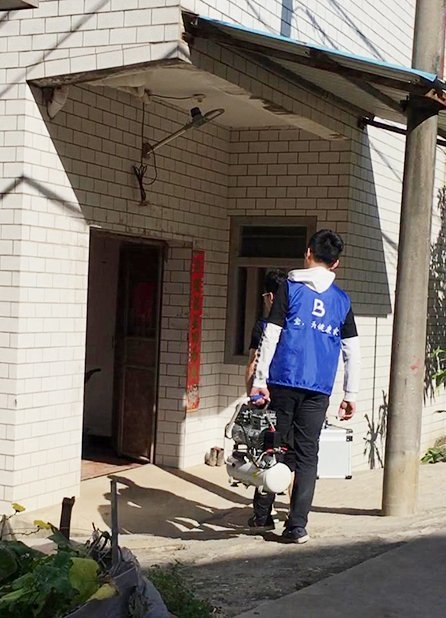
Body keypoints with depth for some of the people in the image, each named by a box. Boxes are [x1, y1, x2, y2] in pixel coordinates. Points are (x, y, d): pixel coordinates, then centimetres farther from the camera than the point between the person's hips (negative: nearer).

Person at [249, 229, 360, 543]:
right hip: (319, 390, 2)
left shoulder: (289, 288, 1)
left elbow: (271, 337, -5)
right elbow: (352, 351, 7)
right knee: (307, 454, 5)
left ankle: (262, 515, 16)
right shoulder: (342, 300, 9)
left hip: (283, 382, -1)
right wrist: (351, 394, 12)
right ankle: (297, 526, 2)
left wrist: (260, 380, -4)